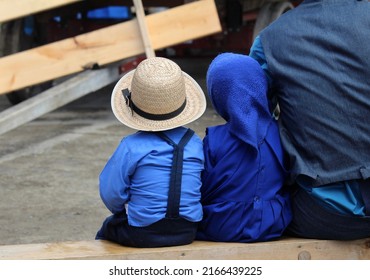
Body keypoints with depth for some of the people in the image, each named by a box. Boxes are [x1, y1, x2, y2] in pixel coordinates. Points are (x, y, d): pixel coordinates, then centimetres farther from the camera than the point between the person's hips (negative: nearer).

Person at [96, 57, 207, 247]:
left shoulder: (131, 147, -18)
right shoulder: (195, 143, -5)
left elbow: (111, 194, -9)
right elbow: (201, 189, 5)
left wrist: (126, 211, 13)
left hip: (143, 235, -5)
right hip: (187, 233, 5)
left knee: (108, 227, 28)